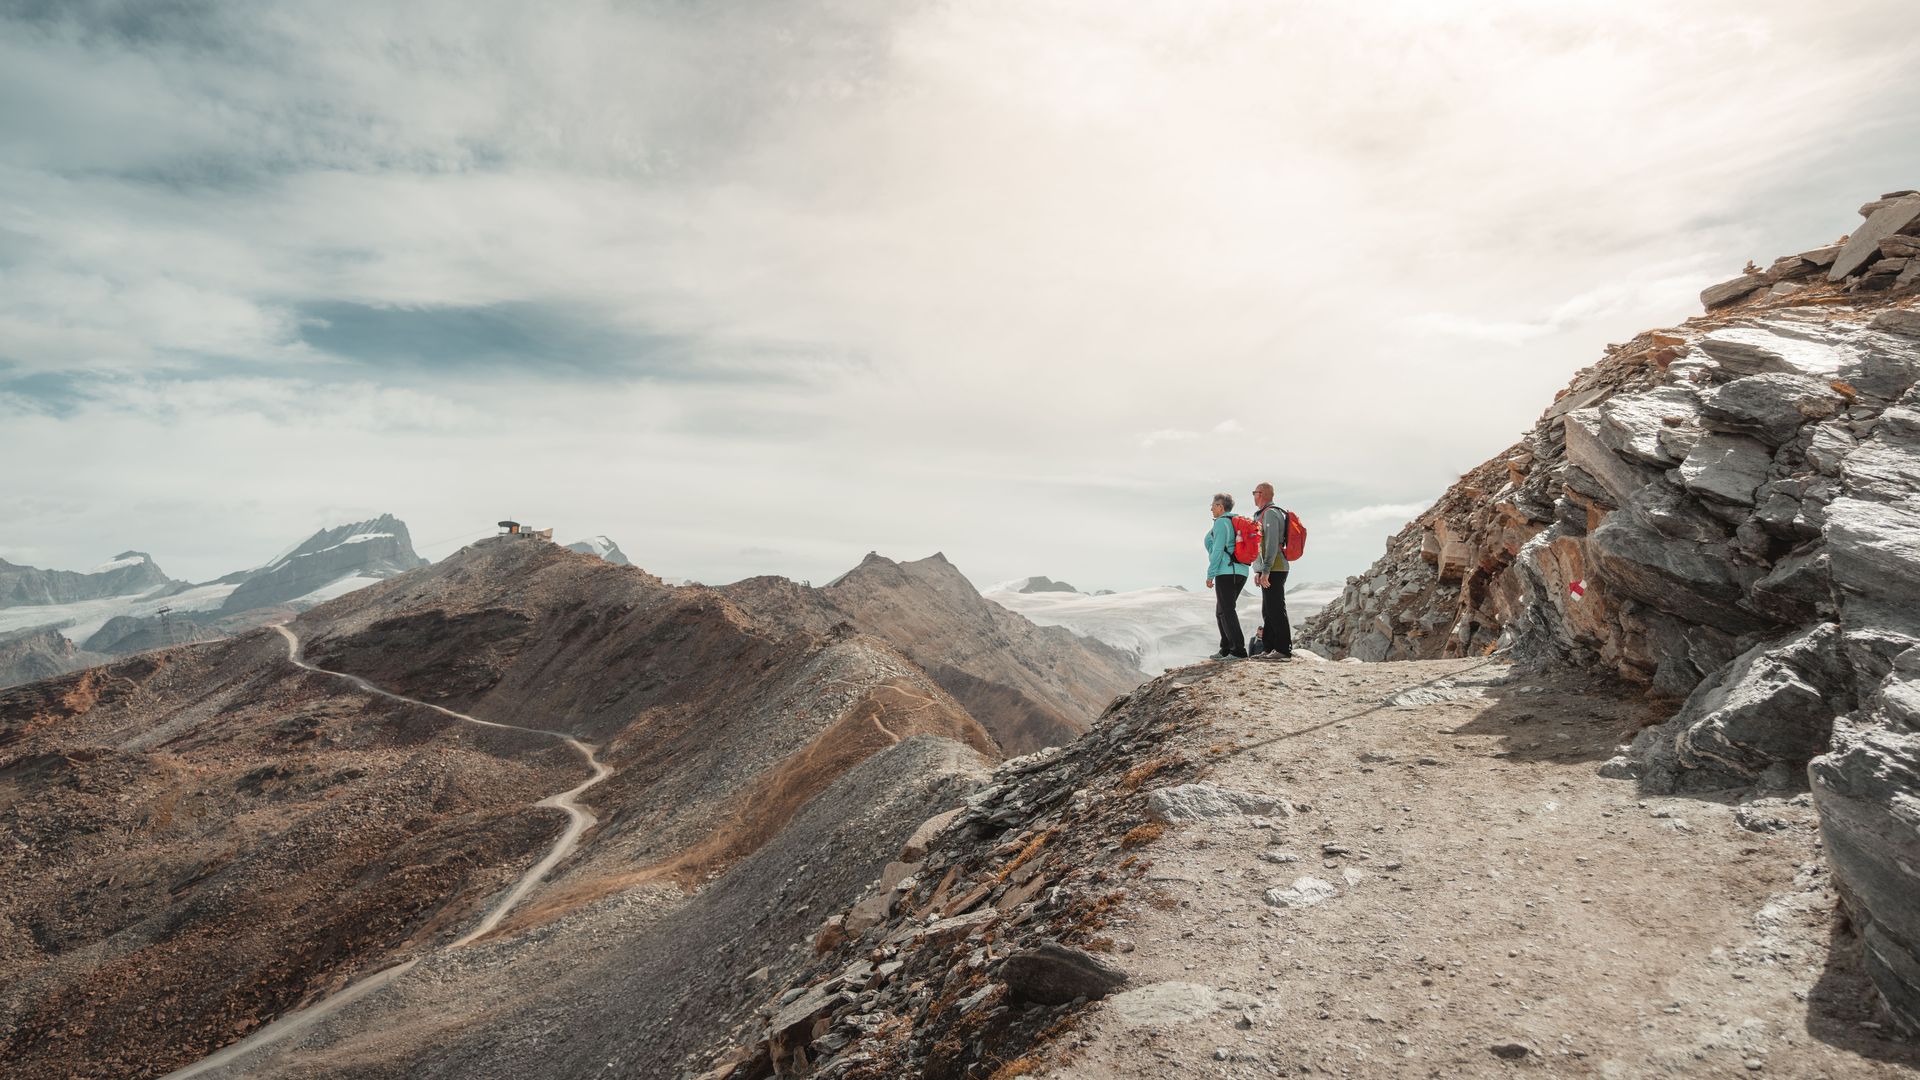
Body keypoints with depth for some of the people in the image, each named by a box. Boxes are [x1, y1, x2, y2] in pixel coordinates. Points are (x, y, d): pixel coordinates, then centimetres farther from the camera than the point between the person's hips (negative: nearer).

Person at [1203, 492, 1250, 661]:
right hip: (1241, 571, 10)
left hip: (1226, 572, -10)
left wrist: (1210, 574, -14)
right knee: (1221, 611, 15)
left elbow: (1218, 550, -16)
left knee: (1227, 611, -9)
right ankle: (1226, 650, 16)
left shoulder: (1221, 522, -8)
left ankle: (1239, 651, -14)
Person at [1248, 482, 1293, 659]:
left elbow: (1272, 544, -20)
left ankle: (1284, 650, -8)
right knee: (1268, 611, 13)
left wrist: (1265, 571, -23)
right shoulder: (1263, 514, 21)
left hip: (1273, 571, -11)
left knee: (1276, 610, -10)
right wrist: (1258, 571, 24)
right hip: (1268, 571, 11)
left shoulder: (1270, 513, -12)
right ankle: (1270, 648, 19)